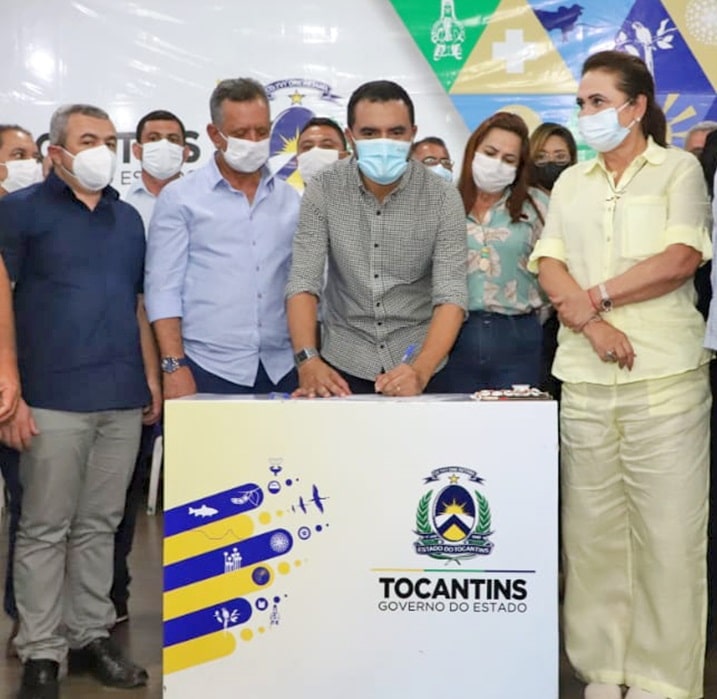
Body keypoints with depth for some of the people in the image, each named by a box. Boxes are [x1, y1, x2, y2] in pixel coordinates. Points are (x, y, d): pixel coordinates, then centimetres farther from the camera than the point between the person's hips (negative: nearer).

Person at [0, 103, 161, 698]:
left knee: (99, 526, 11)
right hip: (53, 400, -4)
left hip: (123, 400, 5)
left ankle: (90, 636, 22)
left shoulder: (128, 218, 16)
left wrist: (151, 375, 12)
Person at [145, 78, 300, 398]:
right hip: (207, 371, -3)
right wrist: (174, 366, -11)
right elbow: (163, 289, -3)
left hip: (282, 371, 3)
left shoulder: (290, 199, 12)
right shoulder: (179, 197, 1)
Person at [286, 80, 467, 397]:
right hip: (345, 361, 1)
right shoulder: (323, 190, -9)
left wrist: (420, 371, -33)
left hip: (419, 362, 0)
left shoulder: (443, 198, -11)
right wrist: (308, 360, -28)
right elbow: (303, 282, -12)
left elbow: (450, 296, -17)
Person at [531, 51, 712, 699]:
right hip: (584, 378, 4)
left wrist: (593, 295, -6)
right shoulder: (571, 183, 17)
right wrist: (593, 323, -12)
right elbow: (550, 267, 6)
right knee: (593, 526, 6)